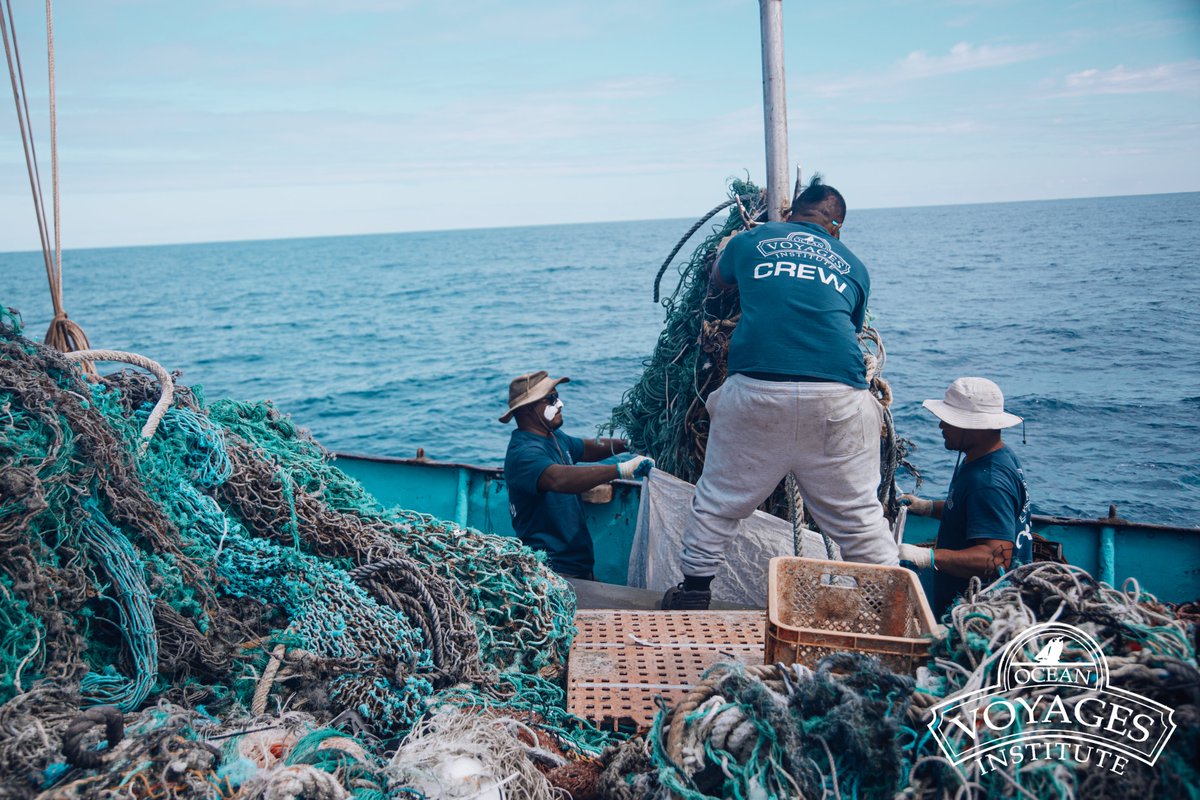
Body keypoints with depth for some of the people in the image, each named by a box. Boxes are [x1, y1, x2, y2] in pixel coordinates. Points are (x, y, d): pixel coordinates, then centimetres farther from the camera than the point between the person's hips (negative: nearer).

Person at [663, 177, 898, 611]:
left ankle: (694, 593, 23)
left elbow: (718, 278, 36)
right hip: (836, 394, 1)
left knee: (718, 501, 14)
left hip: (756, 391, 0)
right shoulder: (853, 265, 18)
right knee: (858, 513, 11)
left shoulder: (750, 241, 16)